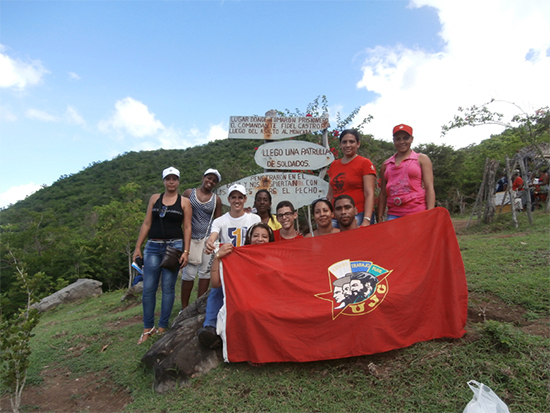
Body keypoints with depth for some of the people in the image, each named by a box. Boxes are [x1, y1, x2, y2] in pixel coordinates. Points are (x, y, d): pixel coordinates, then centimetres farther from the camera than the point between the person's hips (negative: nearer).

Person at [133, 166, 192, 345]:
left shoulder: (184, 202, 3)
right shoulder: (155, 198, 11)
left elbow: (187, 227, 0)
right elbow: (146, 223, 10)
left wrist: (186, 251, -8)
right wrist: (138, 247, 4)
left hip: (174, 246, -2)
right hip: (153, 246, 3)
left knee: (168, 288, 3)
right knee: (148, 288, 1)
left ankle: (162, 327, 15)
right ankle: (148, 328, 15)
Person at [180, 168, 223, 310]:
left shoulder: (216, 200, 8)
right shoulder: (189, 193, 5)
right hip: (190, 238, -1)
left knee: (205, 271, 5)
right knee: (189, 273, -3)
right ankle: (184, 307, 11)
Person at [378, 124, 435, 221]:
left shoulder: (422, 159, 8)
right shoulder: (386, 164, 15)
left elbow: (429, 188, 0)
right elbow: (383, 193, 15)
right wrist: (380, 217, 8)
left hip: (417, 213, -2)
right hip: (393, 215, 2)